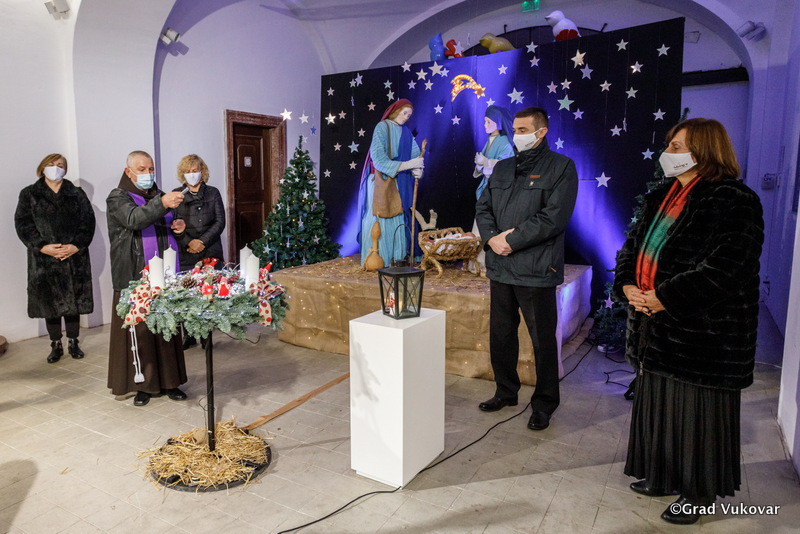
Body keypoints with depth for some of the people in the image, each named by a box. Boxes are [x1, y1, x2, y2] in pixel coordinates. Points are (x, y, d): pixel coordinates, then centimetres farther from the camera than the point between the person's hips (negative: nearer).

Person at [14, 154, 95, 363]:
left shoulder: (77, 194, 10)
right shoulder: (29, 194, 8)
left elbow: (88, 221, 1)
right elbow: (23, 224, 0)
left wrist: (76, 246, -13)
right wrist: (43, 246, -14)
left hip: (74, 257, 0)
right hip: (44, 260, 0)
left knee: (73, 300, 5)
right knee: (50, 301, 5)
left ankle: (73, 343, 17)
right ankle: (56, 345, 16)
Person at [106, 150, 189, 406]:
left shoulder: (159, 195, 17)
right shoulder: (118, 198, 0)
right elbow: (134, 220, -21)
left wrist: (175, 227, 4)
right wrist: (162, 204, -35)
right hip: (135, 277, -5)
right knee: (139, 330, -1)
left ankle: (168, 381, 14)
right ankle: (143, 384, 10)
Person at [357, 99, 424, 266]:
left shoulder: (406, 132, 13)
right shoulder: (382, 128, -8)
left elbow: (415, 154, 6)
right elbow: (379, 159, -20)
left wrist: (417, 170, -18)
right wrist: (407, 164, -24)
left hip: (398, 182, 6)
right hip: (380, 181, -6)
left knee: (398, 218, 7)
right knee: (378, 217, -5)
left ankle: (397, 256, 14)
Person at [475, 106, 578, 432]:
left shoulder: (561, 167, -3)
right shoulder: (502, 168, 16)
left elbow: (554, 217, -14)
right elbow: (483, 207, 12)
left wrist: (511, 240, -15)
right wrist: (492, 237, -7)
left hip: (535, 270, -6)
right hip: (500, 267, 6)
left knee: (542, 339, 4)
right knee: (500, 333, 15)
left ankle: (544, 403, 20)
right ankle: (506, 392, 32)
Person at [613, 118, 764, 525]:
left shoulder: (734, 202, -14)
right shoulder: (661, 197, 11)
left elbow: (724, 269, -23)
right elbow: (633, 245, 13)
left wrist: (663, 299, -21)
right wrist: (628, 286, -5)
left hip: (702, 334, -8)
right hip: (656, 329, 8)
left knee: (697, 411, 6)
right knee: (658, 404, 18)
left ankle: (699, 491, 26)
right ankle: (664, 476, 37)